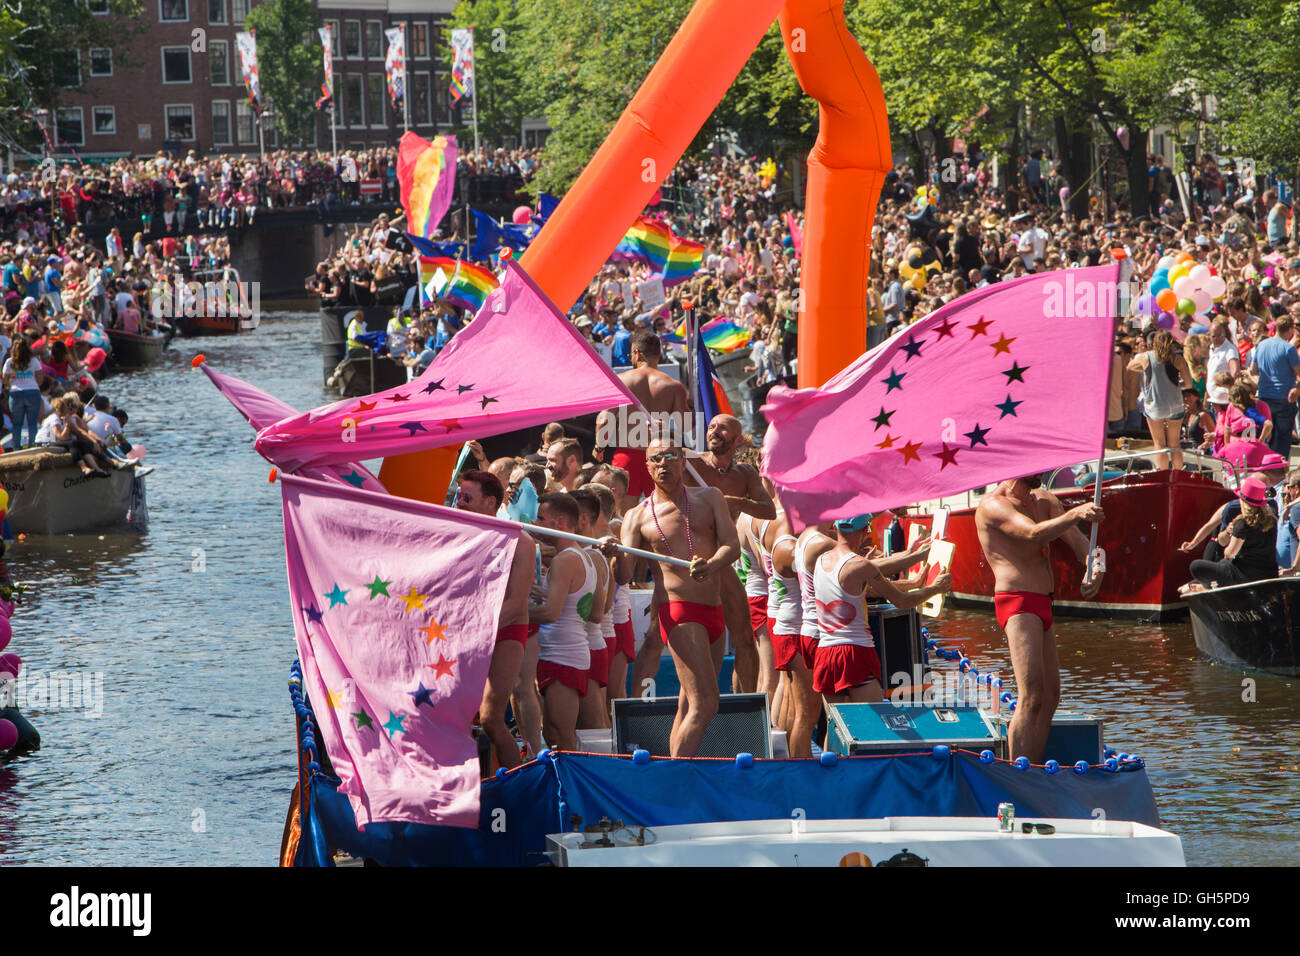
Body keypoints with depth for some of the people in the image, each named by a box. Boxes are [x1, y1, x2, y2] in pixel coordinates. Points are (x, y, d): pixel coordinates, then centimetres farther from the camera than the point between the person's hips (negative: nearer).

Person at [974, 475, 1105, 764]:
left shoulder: (1045, 501, 16)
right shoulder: (992, 506, -10)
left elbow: (1076, 540, 5)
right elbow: (1034, 534, -27)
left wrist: (1093, 568, -16)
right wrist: (1075, 514, -41)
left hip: (1041, 606, 10)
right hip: (1017, 604, -10)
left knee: (1050, 696, 15)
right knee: (1031, 698, -18)